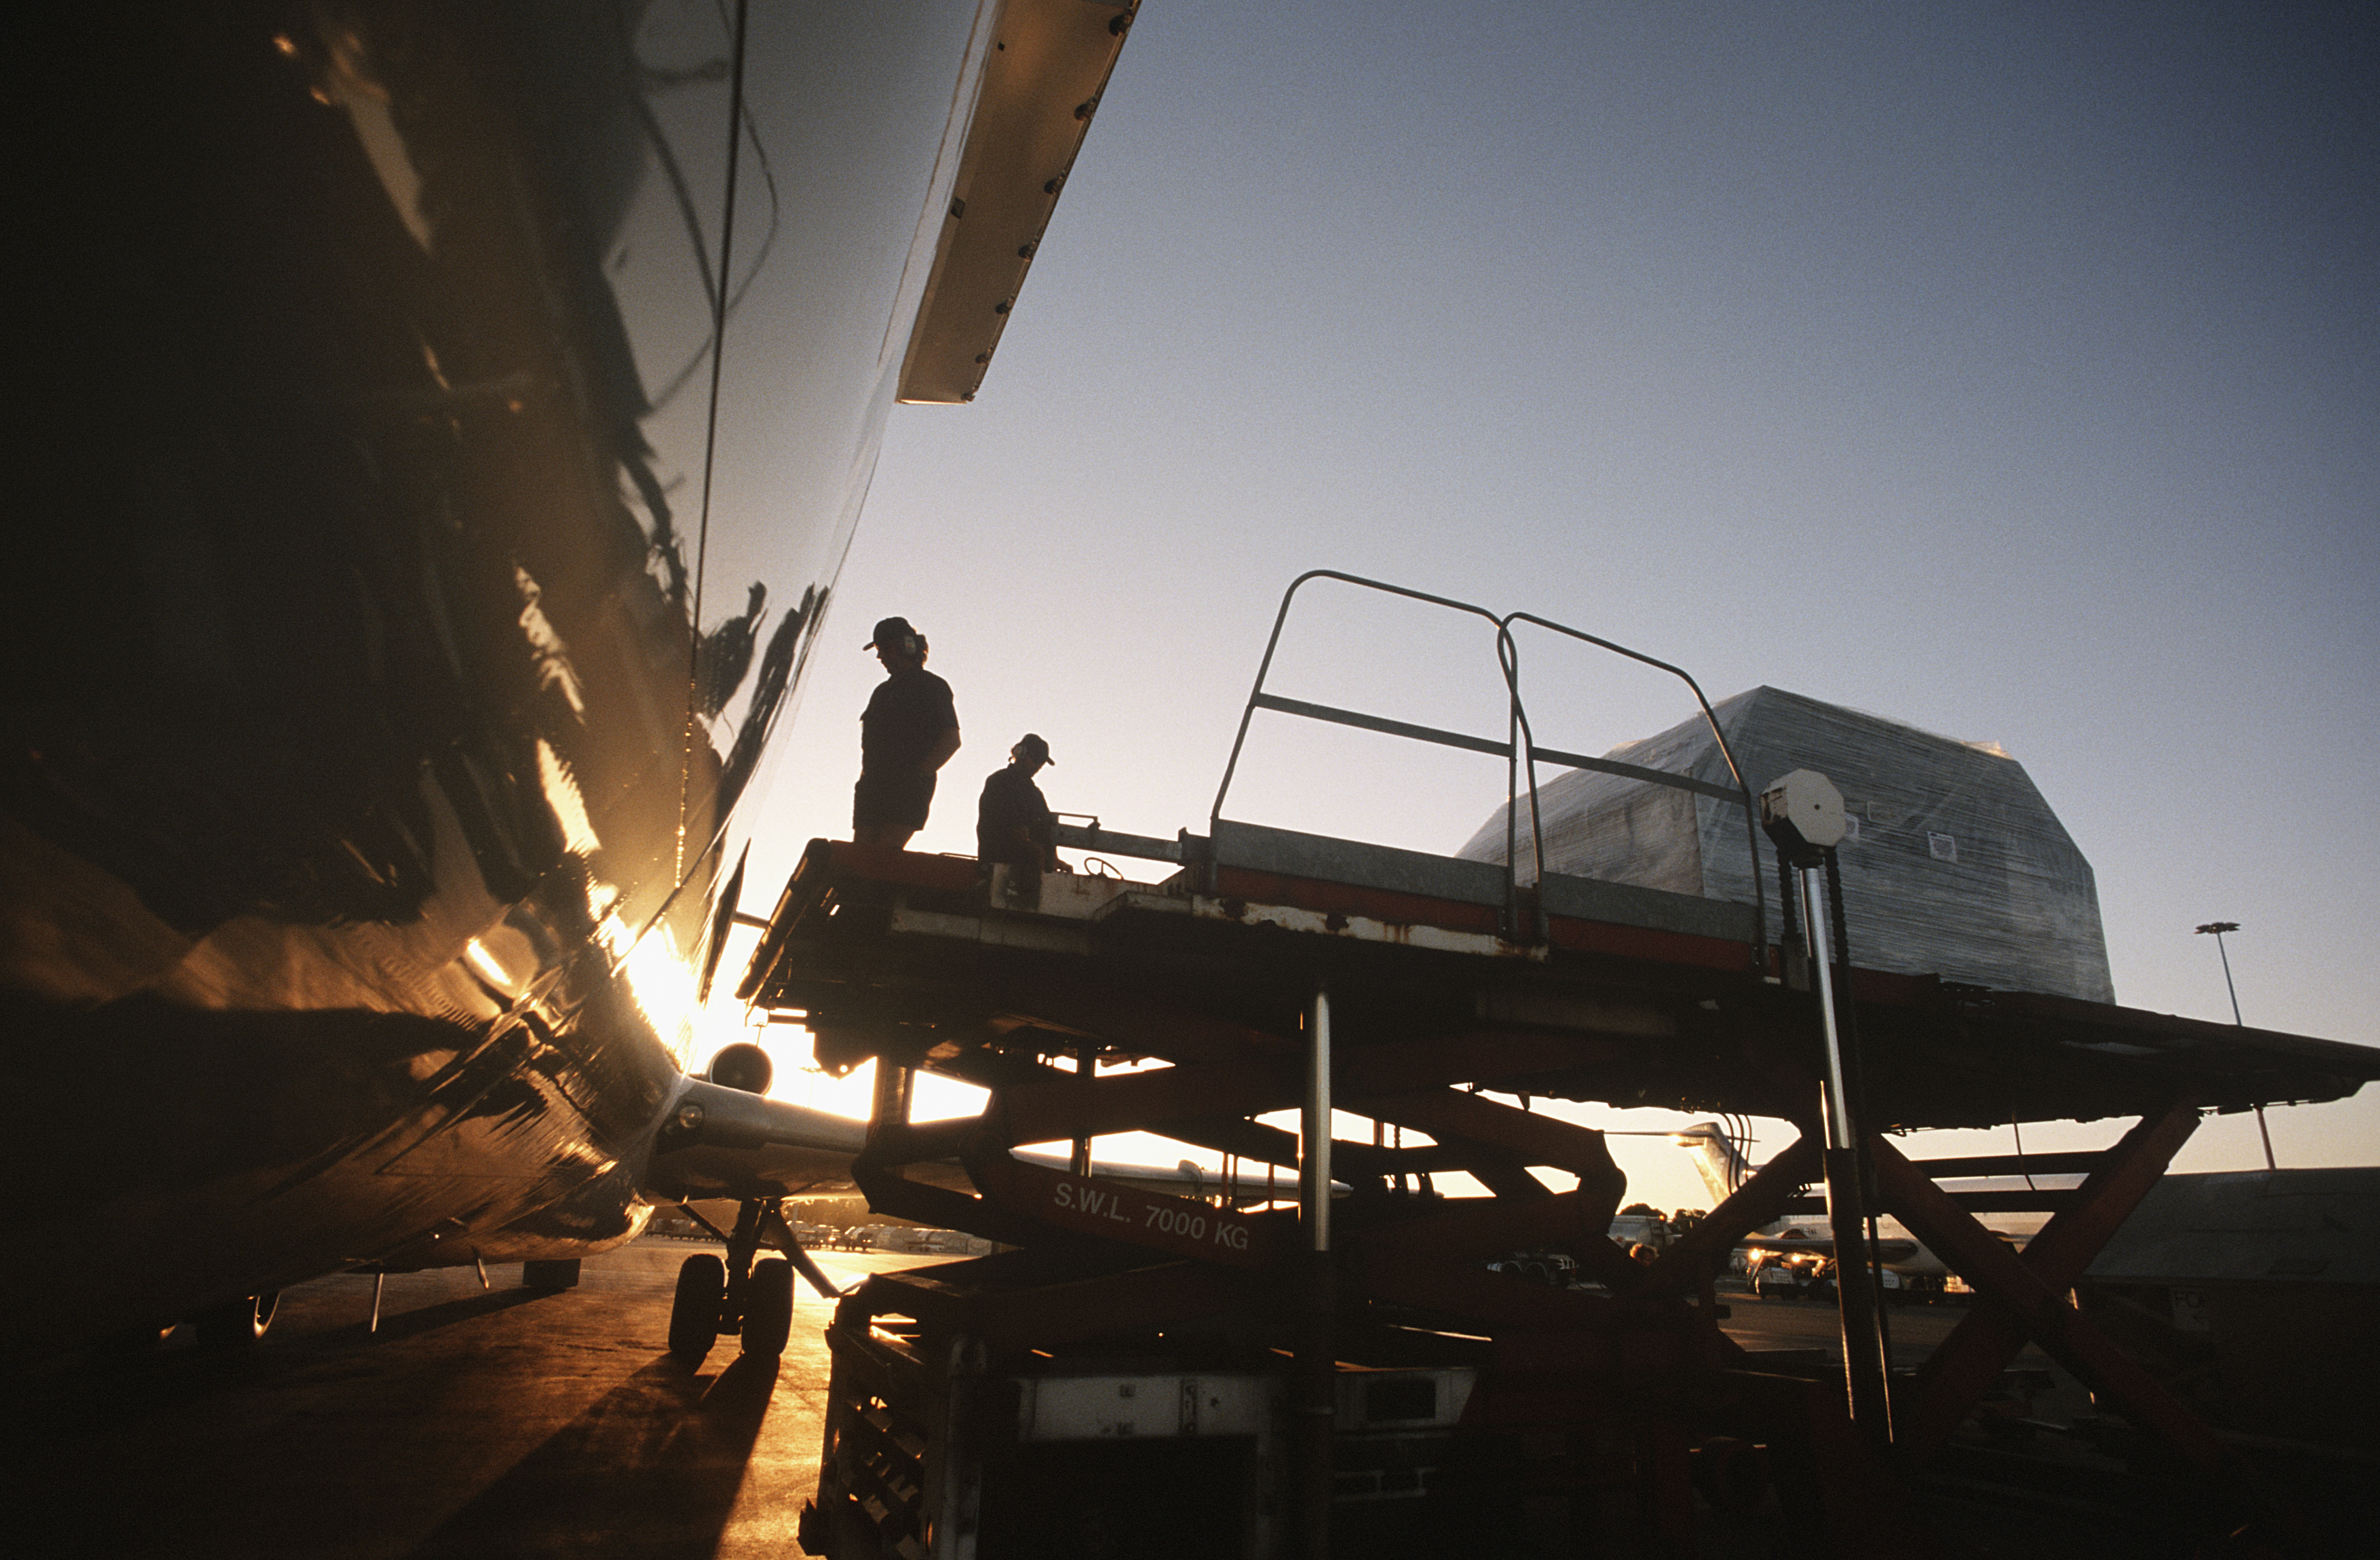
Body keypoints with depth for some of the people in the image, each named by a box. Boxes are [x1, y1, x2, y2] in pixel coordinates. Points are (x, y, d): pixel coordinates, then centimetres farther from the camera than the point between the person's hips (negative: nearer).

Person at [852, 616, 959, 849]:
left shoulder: (932, 686, 1)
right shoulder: (883, 690, 25)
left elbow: (952, 740, -7)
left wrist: (919, 774, -14)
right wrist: (867, 776, 12)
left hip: (908, 788, -7)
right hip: (873, 787, 7)